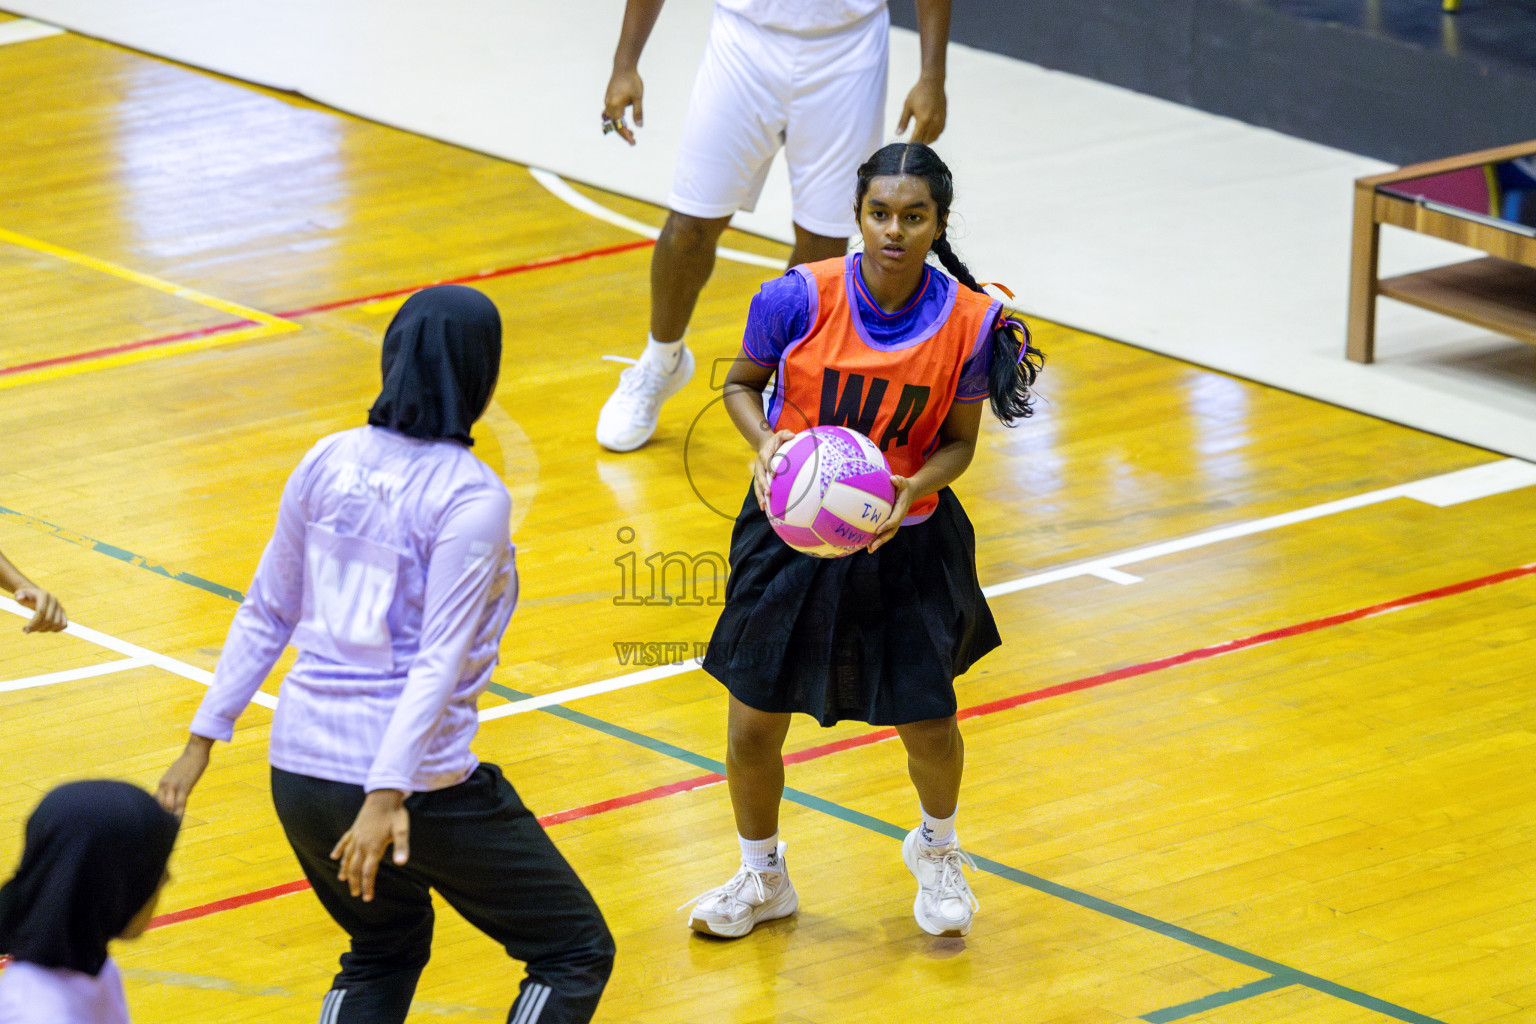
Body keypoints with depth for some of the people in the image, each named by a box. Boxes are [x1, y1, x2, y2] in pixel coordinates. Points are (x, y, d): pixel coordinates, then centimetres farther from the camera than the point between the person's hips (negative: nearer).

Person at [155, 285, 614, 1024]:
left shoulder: (329, 461, 5)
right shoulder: (470, 497, -12)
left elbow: (265, 615, 11)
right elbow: (440, 662, -19)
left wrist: (203, 739, 17)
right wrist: (388, 794, -24)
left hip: (298, 770, 7)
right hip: (417, 781, -6)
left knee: (383, 955, 30)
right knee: (576, 951, 8)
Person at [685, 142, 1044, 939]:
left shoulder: (970, 322, -15)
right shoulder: (799, 299, -19)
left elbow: (959, 441, -2)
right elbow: (741, 383, -1)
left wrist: (913, 487, -22)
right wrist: (766, 442, -21)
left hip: (906, 545, 0)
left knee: (928, 724, 5)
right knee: (753, 725, 3)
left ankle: (937, 848, 41)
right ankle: (762, 877, 32)